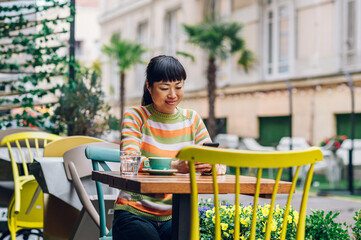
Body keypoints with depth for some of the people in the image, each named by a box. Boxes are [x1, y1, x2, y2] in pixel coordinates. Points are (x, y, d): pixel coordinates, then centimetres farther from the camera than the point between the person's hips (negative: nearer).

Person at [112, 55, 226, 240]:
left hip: (174, 216, 3)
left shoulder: (191, 119, 13)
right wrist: (174, 166, -32)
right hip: (135, 213, -3)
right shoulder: (135, 116, 2)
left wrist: (210, 165, -21)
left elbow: (218, 165, 5)